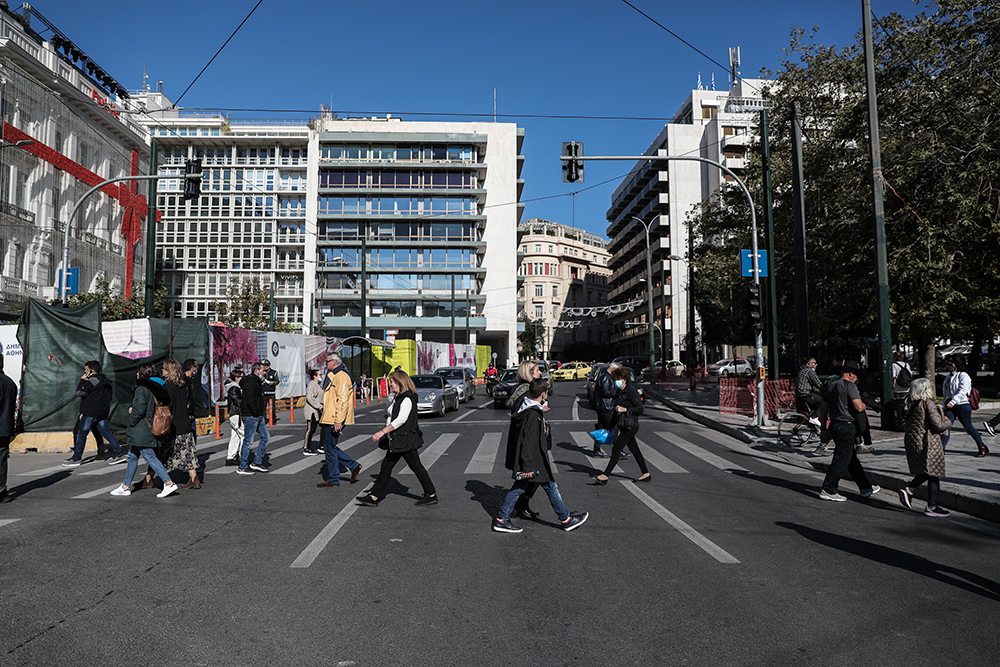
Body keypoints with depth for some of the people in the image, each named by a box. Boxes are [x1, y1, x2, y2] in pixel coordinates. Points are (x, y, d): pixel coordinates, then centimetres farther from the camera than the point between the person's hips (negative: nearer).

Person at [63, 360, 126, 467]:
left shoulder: (93, 380, -12)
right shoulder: (103, 380, 17)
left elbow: (79, 392, -13)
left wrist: (82, 380, 1)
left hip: (91, 413, -9)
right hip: (102, 413, 9)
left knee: (81, 434, 1)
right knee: (106, 433, 9)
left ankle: (76, 459, 5)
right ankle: (119, 454, 5)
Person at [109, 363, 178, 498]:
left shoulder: (141, 389, -16)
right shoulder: (154, 389, 11)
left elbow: (139, 410, -21)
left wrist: (131, 422, -8)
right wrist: (133, 410, 13)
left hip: (141, 431, -10)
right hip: (149, 428, 10)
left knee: (150, 457, -8)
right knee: (133, 456, 17)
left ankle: (169, 483, -11)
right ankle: (126, 487, 26)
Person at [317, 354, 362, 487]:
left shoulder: (341, 376, -15)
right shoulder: (333, 376, 20)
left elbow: (342, 400, -22)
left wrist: (338, 421, -26)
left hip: (334, 420, -11)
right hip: (330, 419, 11)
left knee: (330, 449, -2)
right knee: (329, 446, 13)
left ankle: (333, 479, 9)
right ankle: (353, 466, 15)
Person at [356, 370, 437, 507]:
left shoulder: (407, 399, -17)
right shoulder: (397, 398, 15)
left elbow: (401, 419, -27)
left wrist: (382, 432, -29)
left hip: (405, 441, -10)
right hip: (396, 441, 10)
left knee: (416, 466, -1)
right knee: (386, 466, 9)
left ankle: (431, 495, 9)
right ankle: (374, 496, 13)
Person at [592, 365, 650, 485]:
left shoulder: (631, 391, -12)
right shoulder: (619, 393, 13)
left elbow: (640, 409, -13)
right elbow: (617, 412, 20)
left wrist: (625, 409, -21)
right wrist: (611, 427, 21)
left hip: (630, 426, -9)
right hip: (623, 426, 9)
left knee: (616, 450, -10)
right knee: (634, 450, 13)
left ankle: (605, 475, -9)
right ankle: (646, 474, 21)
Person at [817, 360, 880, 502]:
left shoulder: (831, 385, 15)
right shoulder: (849, 385, -11)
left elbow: (823, 408, 18)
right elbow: (858, 407, -19)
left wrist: (824, 428, 23)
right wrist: (864, 405, 5)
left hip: (834, 426, 9)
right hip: (845, 426, -9)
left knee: (852, 458, 16)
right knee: (841, 460, -5)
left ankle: (866, 489, 25)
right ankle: (828, 490, -3)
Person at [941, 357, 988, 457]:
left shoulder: (963, 375, -6)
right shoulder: (948, 377, 18)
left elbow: (963, 391, -18)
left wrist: (953, 401, -28)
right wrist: (945, 404, 21)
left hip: (962, 405, -6)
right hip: (950, 407, 6)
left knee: (969, 427, 4)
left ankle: (982, 447, 23)